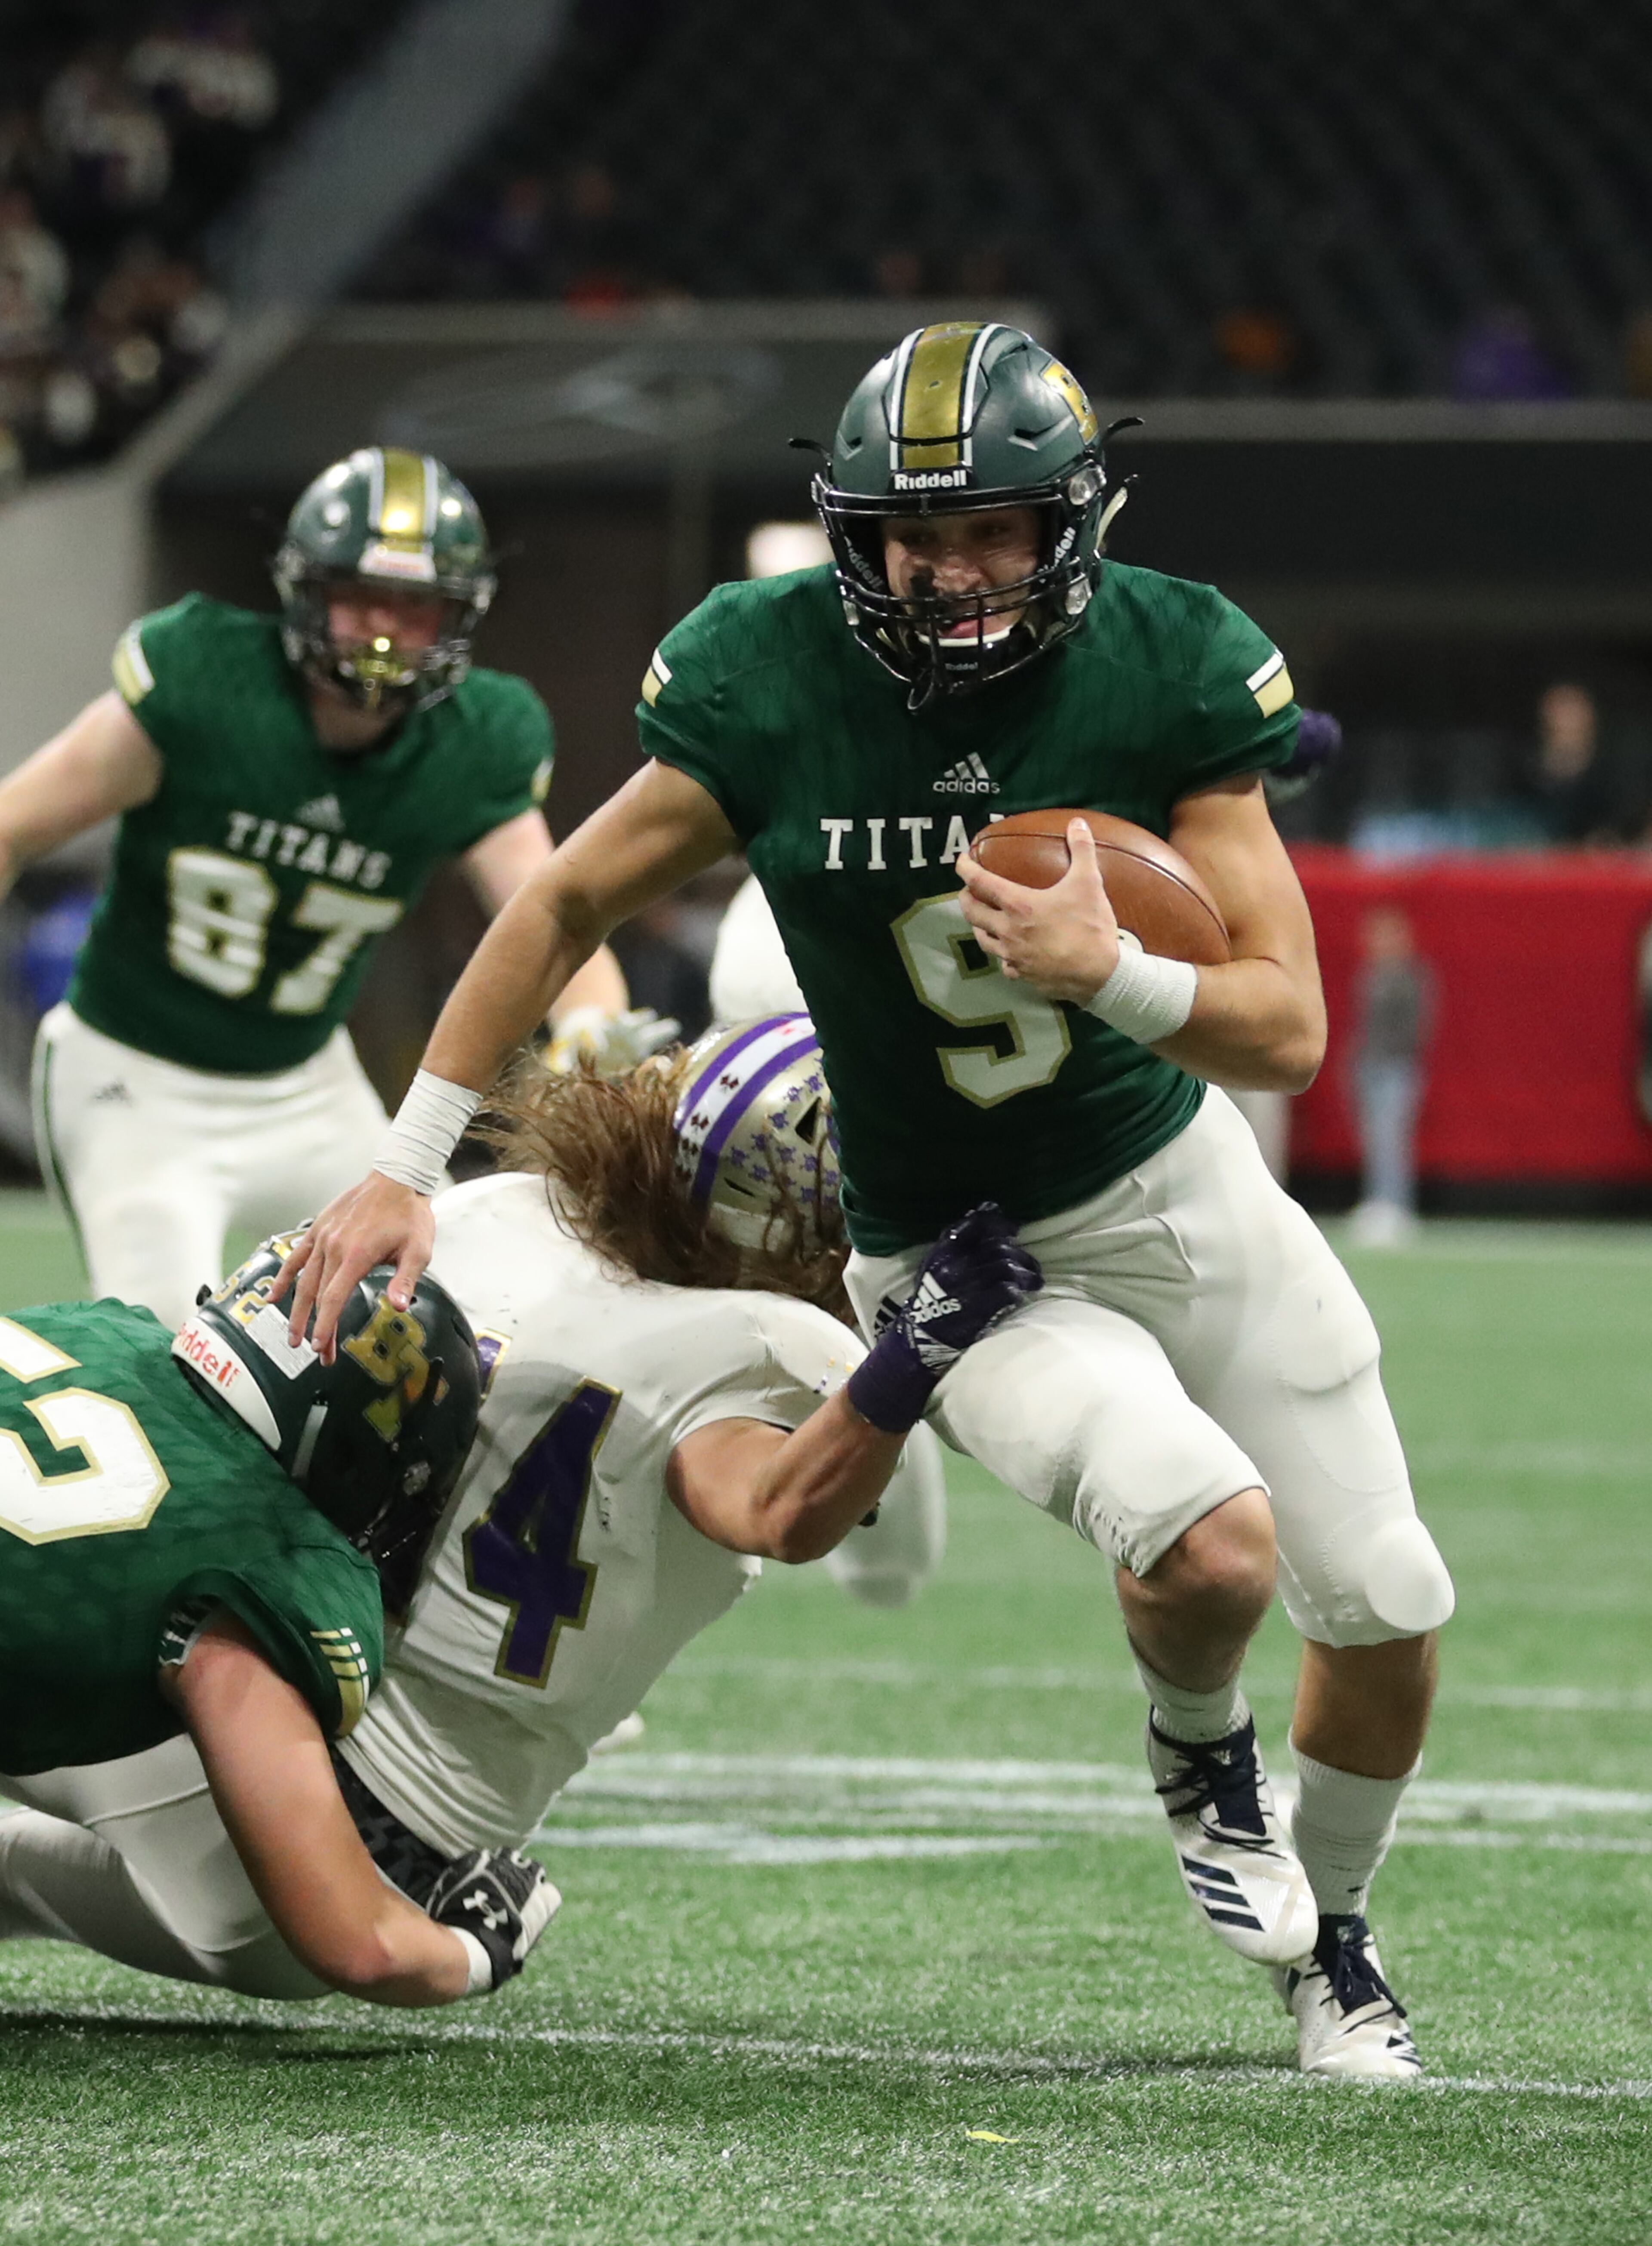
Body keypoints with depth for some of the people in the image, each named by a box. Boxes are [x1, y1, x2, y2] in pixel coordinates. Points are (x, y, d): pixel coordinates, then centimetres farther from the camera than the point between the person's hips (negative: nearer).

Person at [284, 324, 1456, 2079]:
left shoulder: (1168, 674, -17)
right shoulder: (772, 684, -18)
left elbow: (1289, 1028, -17)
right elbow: (569, 904, -2)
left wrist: (1106, 974, -37)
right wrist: (403, 1168, -4)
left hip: (1178, 1187, 3)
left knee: (1387, 1610, 5)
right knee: (1210, 1542, -28)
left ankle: (1332, 1939, 35)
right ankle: (1197, 1755, 9)